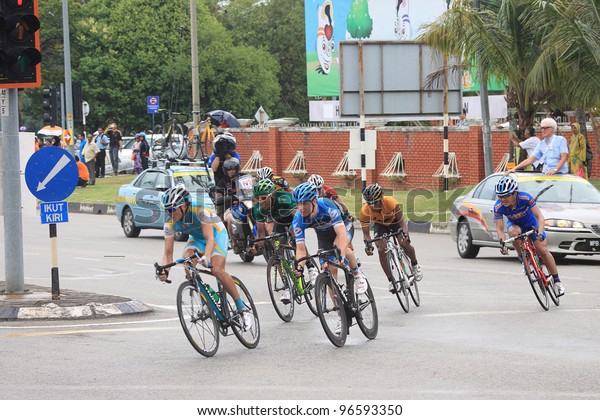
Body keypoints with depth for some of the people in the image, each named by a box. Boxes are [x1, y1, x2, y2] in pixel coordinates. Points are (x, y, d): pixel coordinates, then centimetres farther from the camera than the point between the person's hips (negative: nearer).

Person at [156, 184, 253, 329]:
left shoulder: (199, 210, -35)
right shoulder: (170, 222, -21)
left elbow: (210, 238, -44)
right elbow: (168, 253, -22)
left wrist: (206, 257, -63)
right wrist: (164, 270, -42)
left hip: (216, 234, -5)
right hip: (197, 238, 5)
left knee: (217, 270, -26)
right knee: (186, 261, -28)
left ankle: (243, 309, -16)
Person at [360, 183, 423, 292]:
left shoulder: (391, 203, -37)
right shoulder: (364, 211, -31)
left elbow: (402, 221, -29)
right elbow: (365, 232, -23)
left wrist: (405, 234, -47)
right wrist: (367, 244, -42)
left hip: (394, 221, -1)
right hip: (380, 224, 2)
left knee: (404, 243, -24)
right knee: (381, 249, -19)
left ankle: (415, 265, 7)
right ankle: (391, 280, -6)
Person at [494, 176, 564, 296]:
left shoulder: (525, 198, -34)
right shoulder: (498, 207, -28)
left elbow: (539, 216, -34)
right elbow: (499, 228, -26)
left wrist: (540, 233, -49)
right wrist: (502, 243, -43)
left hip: (531, 223, -1)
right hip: (515, 224, 1)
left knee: (542, 250, -13)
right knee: (514, 232, -36)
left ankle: (557, 281, -1)